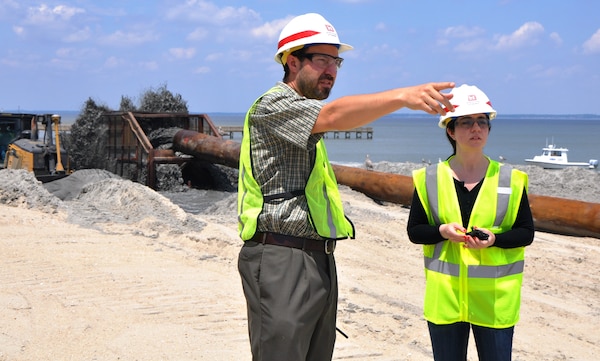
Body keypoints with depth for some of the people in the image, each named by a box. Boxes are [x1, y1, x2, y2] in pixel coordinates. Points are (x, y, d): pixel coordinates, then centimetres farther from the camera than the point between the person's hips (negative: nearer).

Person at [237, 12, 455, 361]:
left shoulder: (310, 120, 23)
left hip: (320, 261, 10)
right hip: (281, 261, -9)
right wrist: (403, 96, -40)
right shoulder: (273, 105, -9)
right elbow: (333, 115, -28)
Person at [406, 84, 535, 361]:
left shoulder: (511, 179, 0)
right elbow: (414, 231, 4)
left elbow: (526, 233, 2)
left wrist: (495, 239, -17)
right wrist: (442, 231, -16)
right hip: (444, 296, 1)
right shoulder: (429, 179, 1)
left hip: (495, 298, -1)